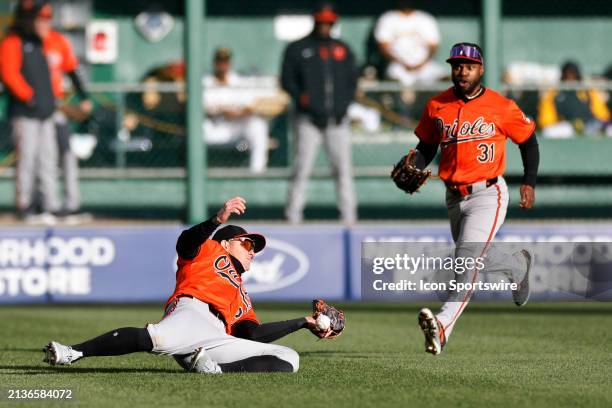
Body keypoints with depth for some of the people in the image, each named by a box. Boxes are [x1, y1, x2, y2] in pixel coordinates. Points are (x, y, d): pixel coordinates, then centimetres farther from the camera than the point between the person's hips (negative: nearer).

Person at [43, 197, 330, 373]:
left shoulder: (241, 295, 45)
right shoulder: (209, 250, 27)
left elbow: (254, 334, 32)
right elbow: (185, 242, 3)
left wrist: (303, 323, 39)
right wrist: (218, 220, -13)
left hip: (216, 342, 6)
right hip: (193, 310, -6)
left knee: (289, 360, -8)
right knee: (157, 337, -40)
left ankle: (217, 369, -29)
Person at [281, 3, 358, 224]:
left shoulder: (343, 49, 15)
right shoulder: (297, 49, 6)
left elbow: (352, 81, 14)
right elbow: (287, 81, 2)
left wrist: (343, 106, -3)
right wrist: (307, 104, -13)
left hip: (337, 119, 3)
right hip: (308, 119, -3)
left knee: (343, 168, -2)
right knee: (302, 168, -6)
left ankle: (349, 215, 0)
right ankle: (293, 216, -3)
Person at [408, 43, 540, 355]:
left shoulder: (502, 107, -7)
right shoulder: (437, 106, 3)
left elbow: (528, 140, 5)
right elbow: (426, 147, 13)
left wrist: (529, 183, -3)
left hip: (488, 194, -6)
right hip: (454, 197, 6)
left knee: (468, 258, -22)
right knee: (477, 259, 20)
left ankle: (443, 326, -35)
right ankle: (518, 265, 54)